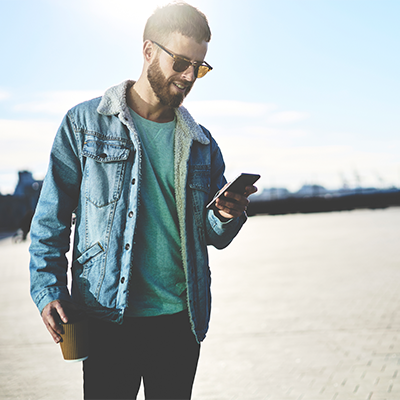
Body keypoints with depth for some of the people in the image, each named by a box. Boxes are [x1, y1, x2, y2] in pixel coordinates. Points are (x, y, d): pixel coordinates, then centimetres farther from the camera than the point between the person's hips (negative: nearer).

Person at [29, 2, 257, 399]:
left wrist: (227, 216, -9)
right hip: (109, 319, -3)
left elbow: (215, 237, 14)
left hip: (181, 318, 4)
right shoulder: (84, 123, 1)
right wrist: (48, 290, -12)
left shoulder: (201, 143, 11)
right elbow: (51, 218, 0)